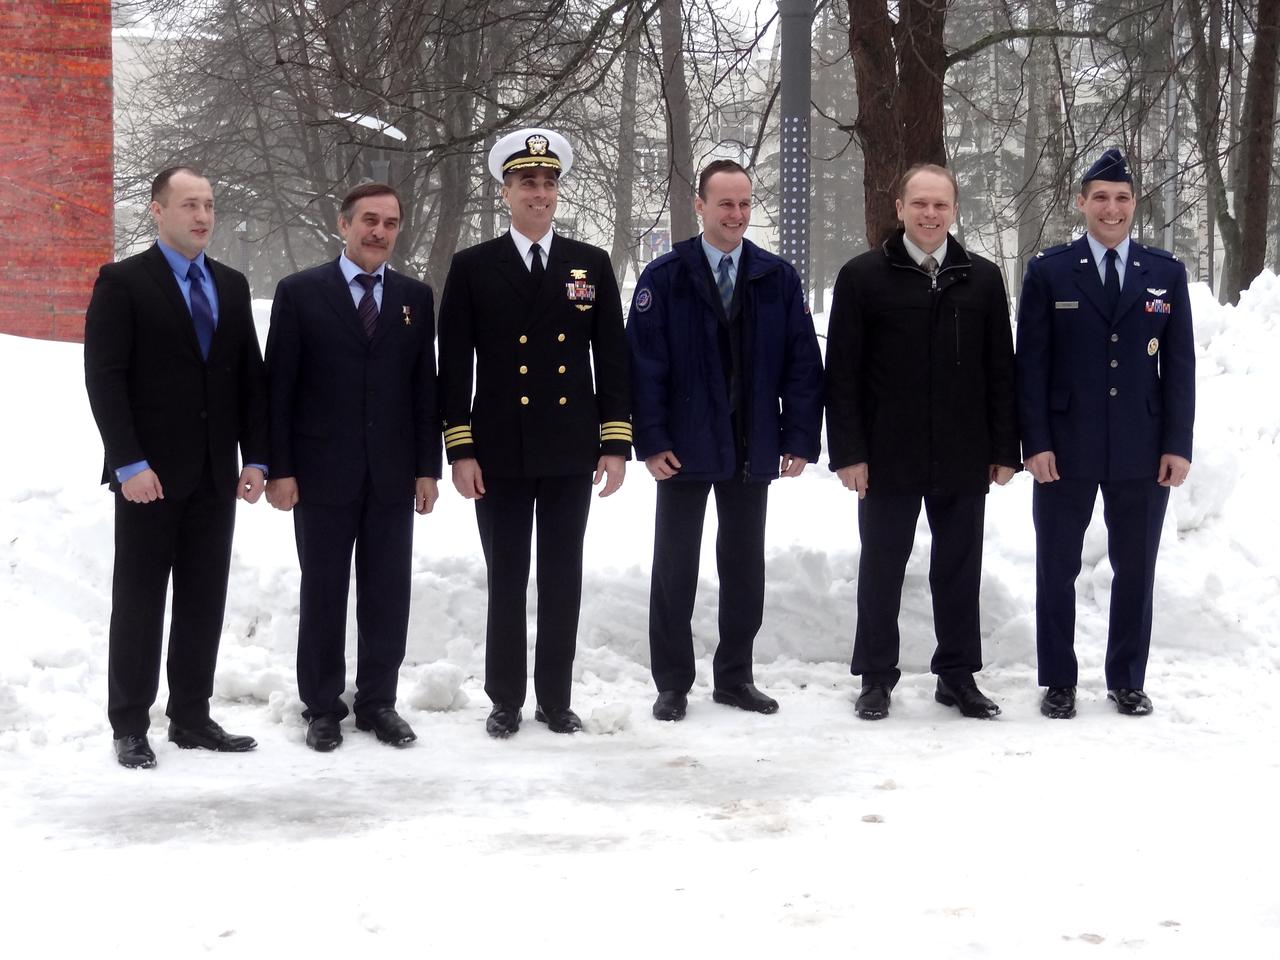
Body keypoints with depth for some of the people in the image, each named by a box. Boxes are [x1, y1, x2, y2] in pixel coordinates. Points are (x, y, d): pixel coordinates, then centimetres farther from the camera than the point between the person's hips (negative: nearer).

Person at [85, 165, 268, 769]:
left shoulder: (231, 286, 12)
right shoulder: (122, 283, -5)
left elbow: (250, 376, 12)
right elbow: (104, 378, -10)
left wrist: (255, 458, 3)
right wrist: (130, 464, -17)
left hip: (215, 476, 5)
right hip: (150, 475, -5)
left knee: (205, 603, 8)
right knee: (139, 602, 2)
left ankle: (192, 719, 17)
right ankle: (130, 727, 9)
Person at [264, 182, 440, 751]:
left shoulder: (415, 297, 8)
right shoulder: (300, 293, -1)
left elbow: (425, 386, 8)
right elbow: (279, 386, -3)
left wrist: (428, 468, 3)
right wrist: (279, 469, -7)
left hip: (393, 475, 3)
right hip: (322, 472, -3)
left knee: (387, 593, 7)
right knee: (323, 593, 5)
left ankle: (378, 702, 18)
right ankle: (322, 708, 15)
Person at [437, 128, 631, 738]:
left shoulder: (592, 266, 6)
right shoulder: (472, 268, 1)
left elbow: (613, 360, 6)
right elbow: (454, 366, 0)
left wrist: (616, 443, -1)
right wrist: (460, 449, -6)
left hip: (571, 455, 2)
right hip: (501, 454, -2)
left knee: (562, 581, 8)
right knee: (506, 583, 5)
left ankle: (556, 698, 17)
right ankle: (505, 700, 15)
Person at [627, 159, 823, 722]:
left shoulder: (778, 278, 3)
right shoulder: (665, 277, -3)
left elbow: (802, 362, 3)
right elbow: (645, 363, -6)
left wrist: (800, 438, -3)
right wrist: (651, 441, -12)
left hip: (753, 449, 2)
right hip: (686, 447, -2)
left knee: (745, 565, 10)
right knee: (675, 566, 4)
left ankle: (735, 677, 21)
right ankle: (672, 684, 13)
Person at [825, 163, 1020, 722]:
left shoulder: (982, 279, 7)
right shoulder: (863, 277, -1)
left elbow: (1000, 371, 7)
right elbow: (842, 372, -2)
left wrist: (1004, 449, 2)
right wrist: (848, 451, -9)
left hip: (963, 458, 2)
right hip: (888, 457, -2)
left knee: (959, 570, 8)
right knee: (881, 568, 6)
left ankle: (958, 675, 19)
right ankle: (876, 678, 16)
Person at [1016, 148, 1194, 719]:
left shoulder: (1165, 273, 6)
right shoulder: (1048, 272, 1)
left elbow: (1180, 365, 5)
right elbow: (1031, 364, -1)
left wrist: (1177, 445, -1)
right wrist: (1036, 443, -8)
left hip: (1143, 452, 1)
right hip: (1066, 450, -1)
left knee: (1135, 570, 8)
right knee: (1057, 569, 6)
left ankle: (1127, 681, 20)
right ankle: (1058, 682, 17)